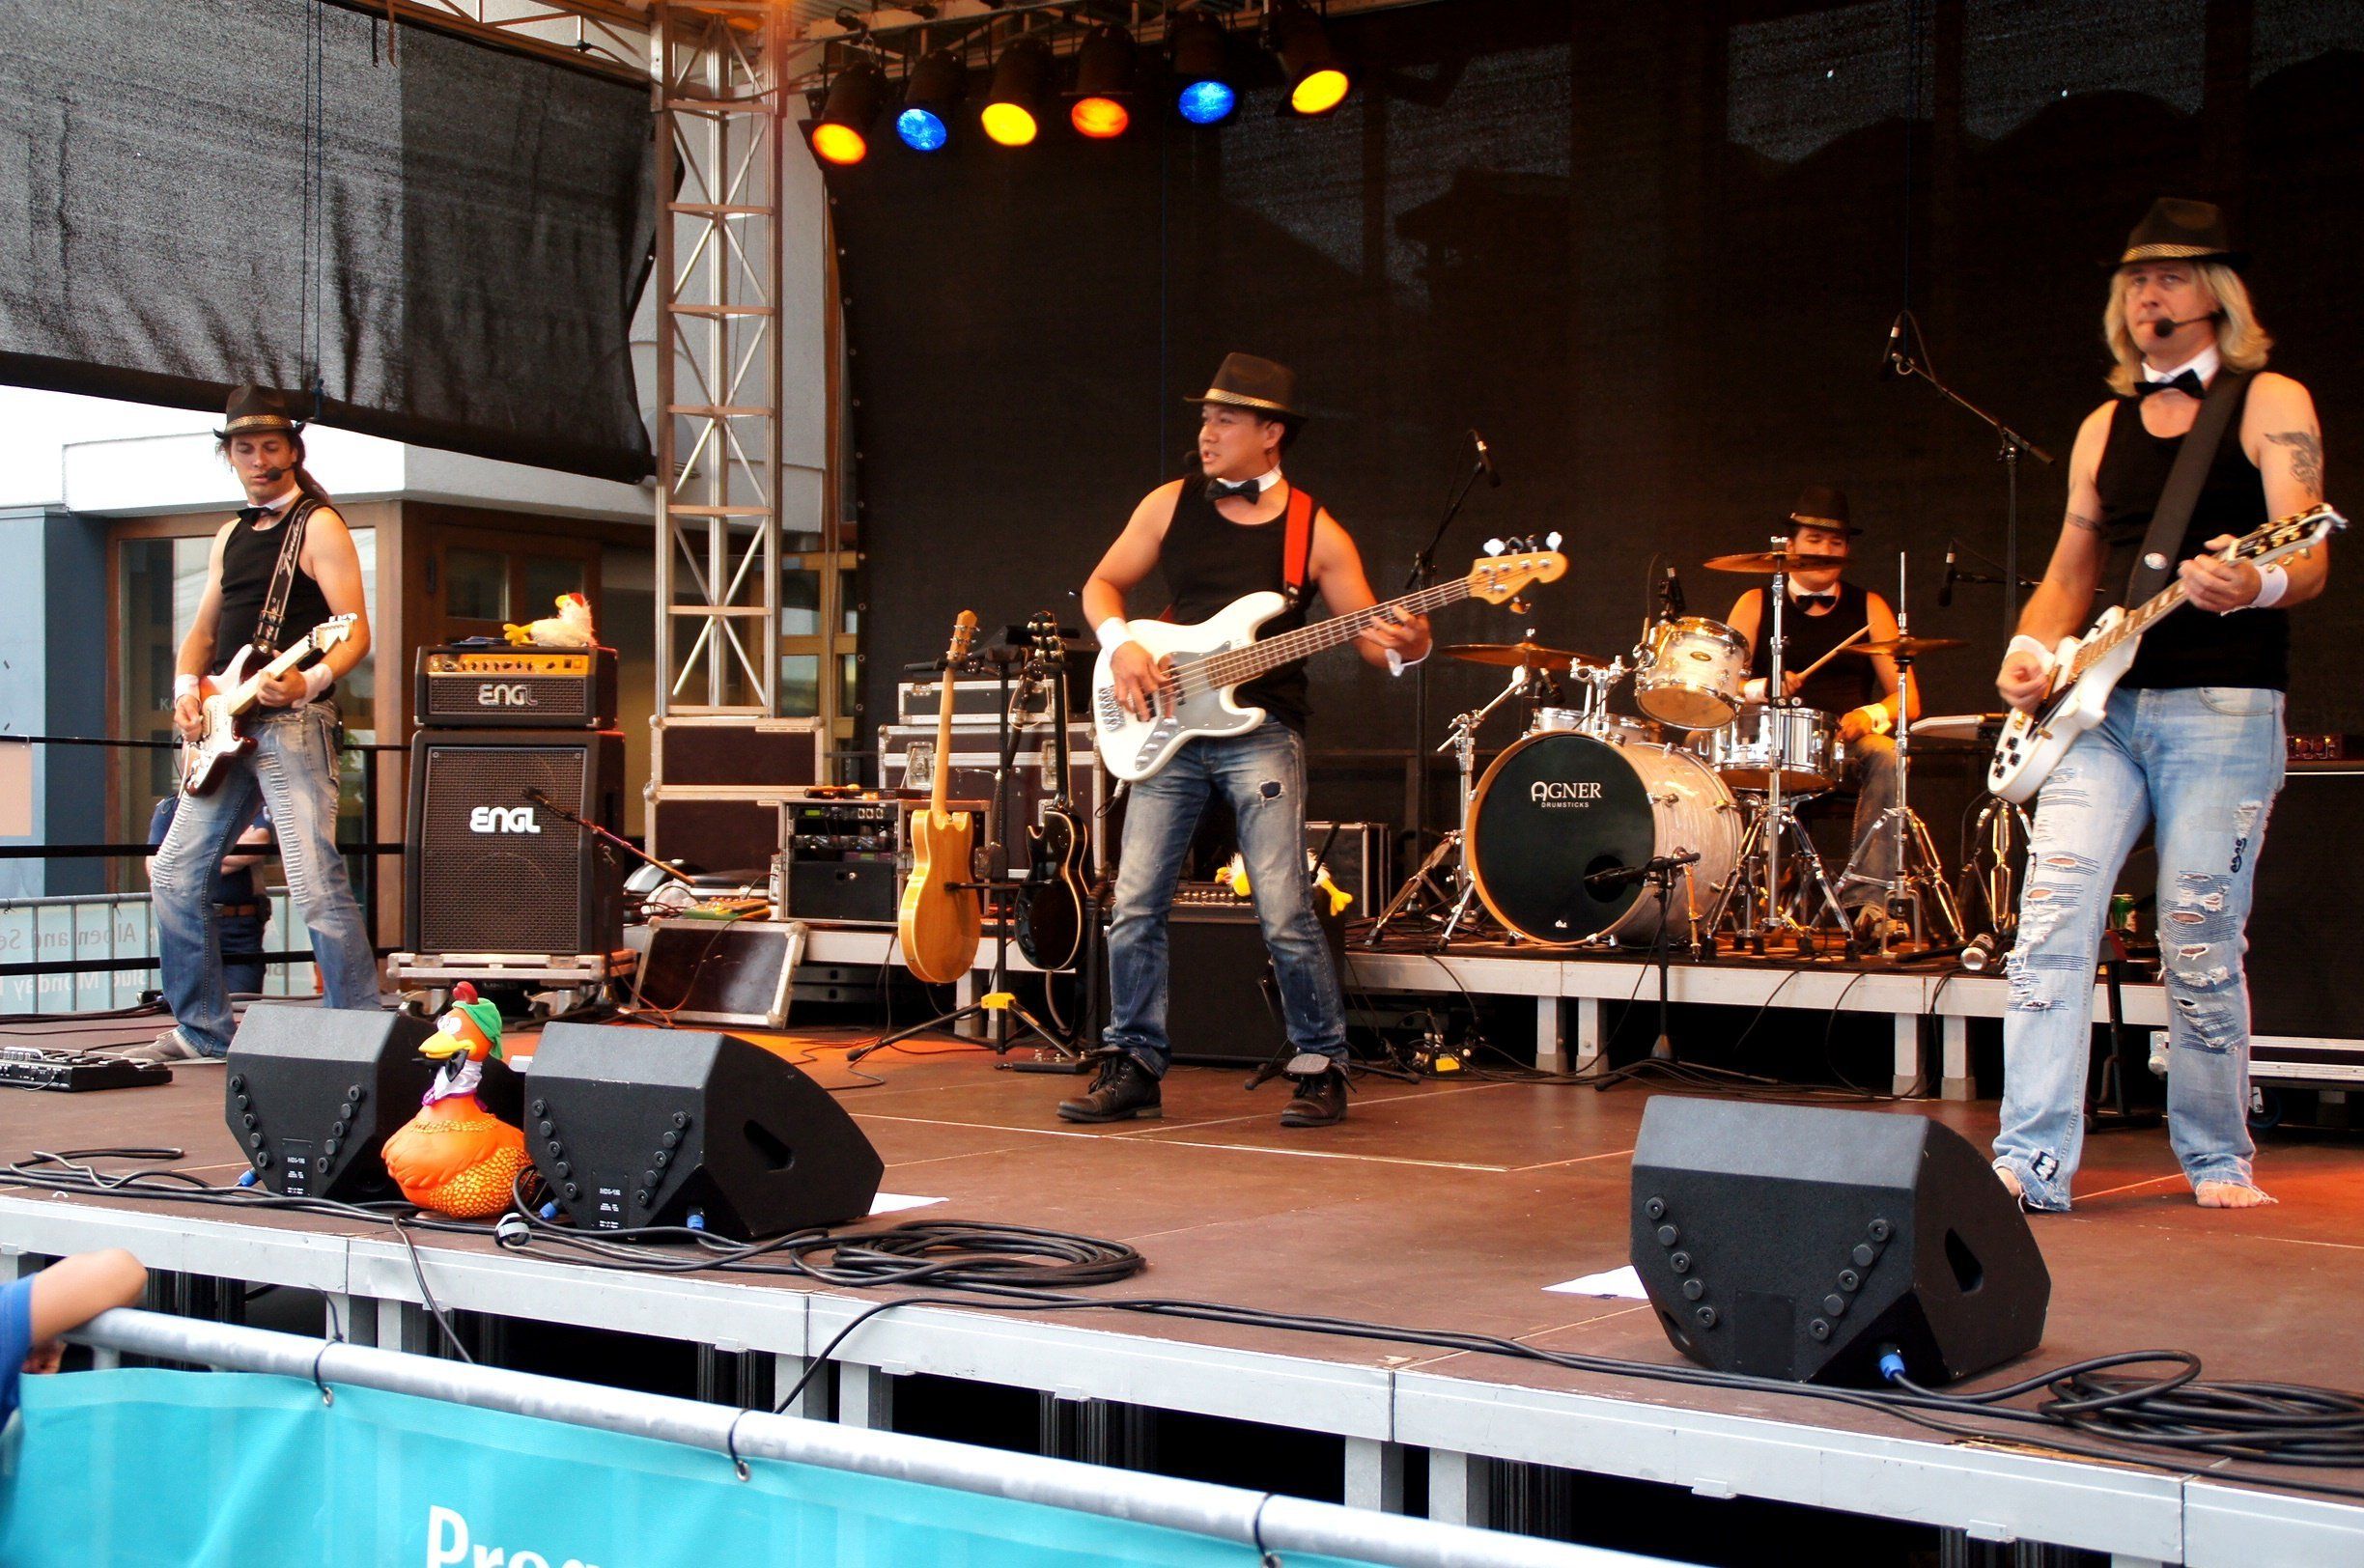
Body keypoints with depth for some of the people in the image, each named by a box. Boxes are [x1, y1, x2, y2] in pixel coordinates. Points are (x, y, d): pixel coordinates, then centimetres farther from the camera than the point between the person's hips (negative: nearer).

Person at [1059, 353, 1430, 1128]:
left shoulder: (1315, 532, -1)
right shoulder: (1171, 505, 7)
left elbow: (1371, 631, 0)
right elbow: (1102, 584, 15)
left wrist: (1408, 647, -23)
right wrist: (1121, 646, -4)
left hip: (1261, 732, -3)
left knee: (1284, 913, -10)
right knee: (1135, 906, 0)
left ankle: (1321, 1068, 7)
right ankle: (1135, 1064, 14)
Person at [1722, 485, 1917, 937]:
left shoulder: (1868, 608, 13)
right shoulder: (1756, 605, 12)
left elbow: (1908, 701, 6)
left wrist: (1870, 716, -16)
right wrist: (1761, 689, -17)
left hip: (1848, 746, 1)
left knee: (1887, 757, -32)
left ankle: (1867, 900, -35)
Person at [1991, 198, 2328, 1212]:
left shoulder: (2269, 404, 2)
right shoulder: (2105, 426, 18)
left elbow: (2309, 562, -8)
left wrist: (2254, 584, -31)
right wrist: (2031, 648, 2)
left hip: (2222, 710, -5)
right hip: (2102, 709, 5)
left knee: (2200, 948, -3)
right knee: (2050, 920, -9)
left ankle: (2219, 1160, 15)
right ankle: (2031, 1162, -9)